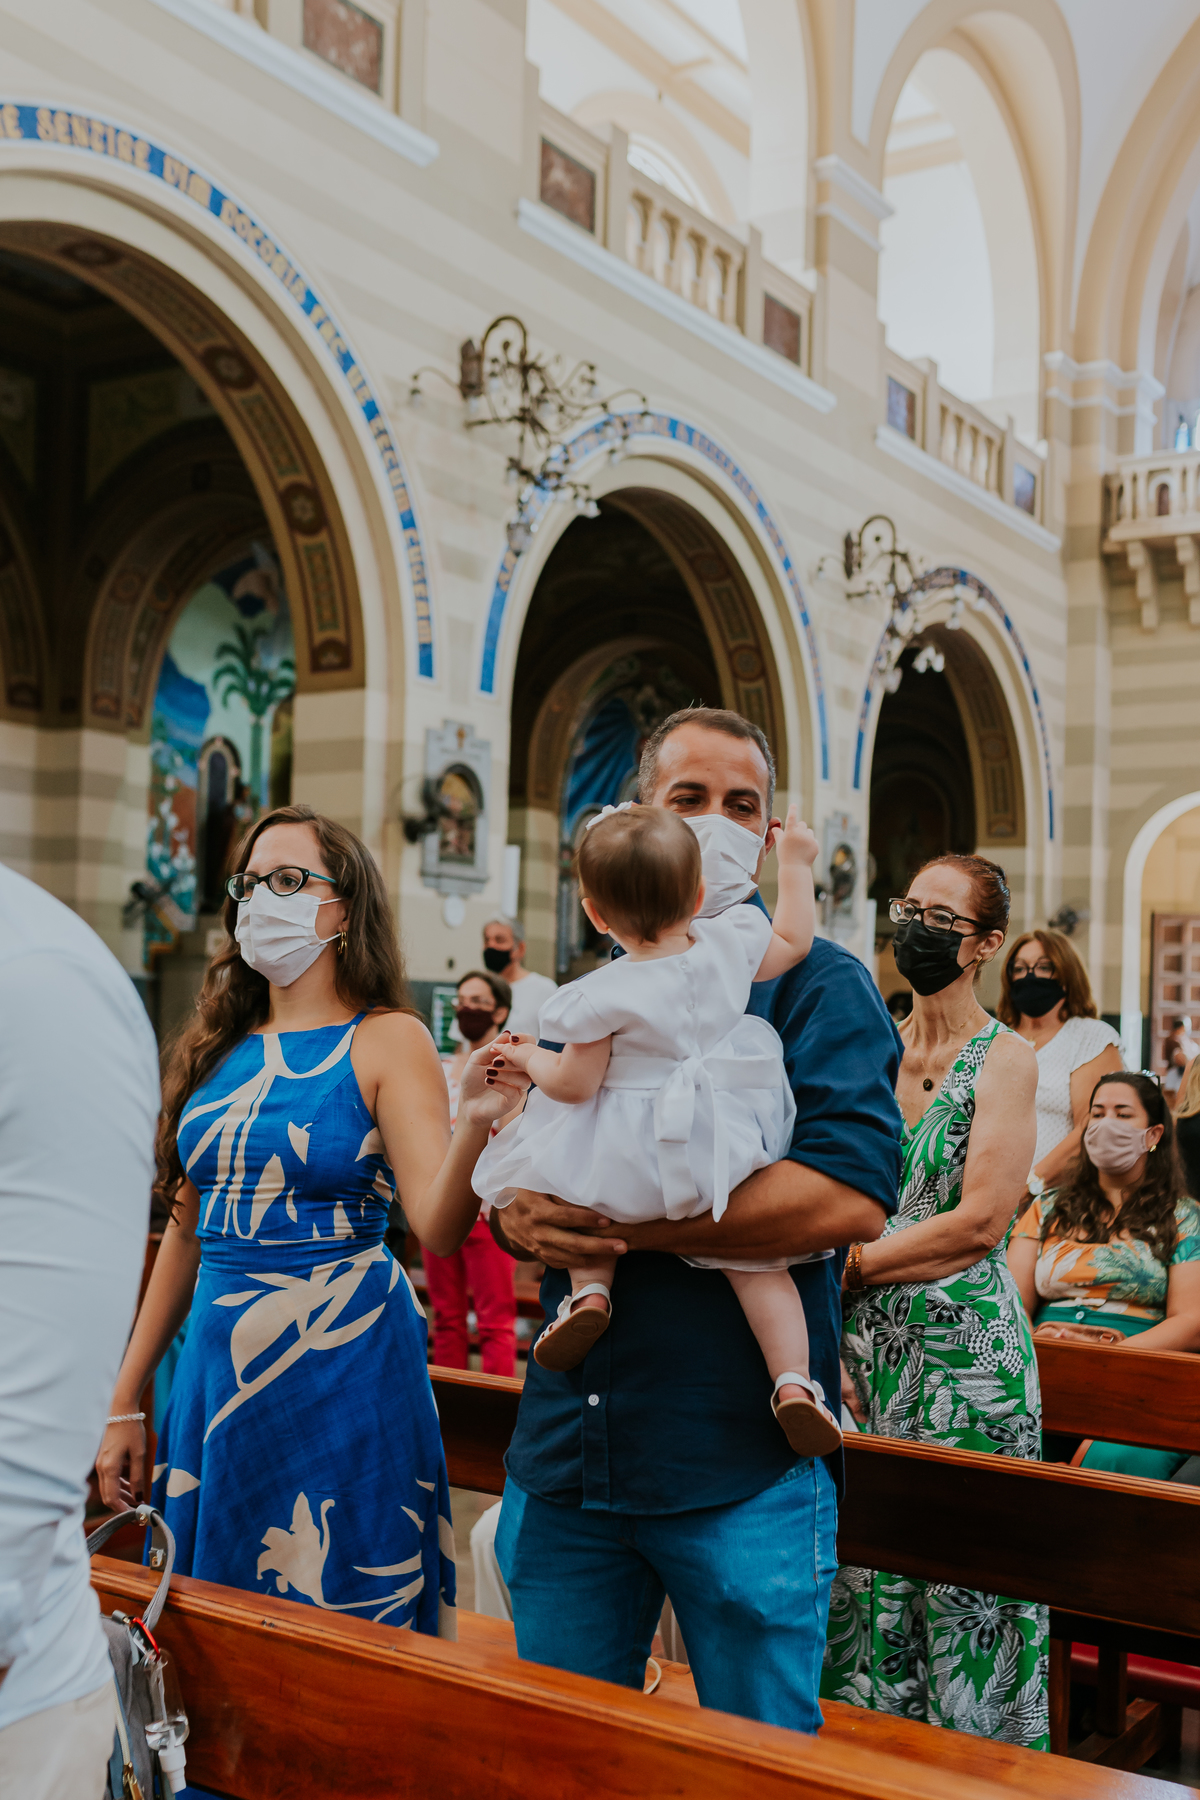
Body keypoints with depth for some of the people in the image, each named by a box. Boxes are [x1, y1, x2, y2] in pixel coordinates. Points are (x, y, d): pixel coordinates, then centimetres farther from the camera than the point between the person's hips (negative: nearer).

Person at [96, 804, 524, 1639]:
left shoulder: (387, 1040, -6)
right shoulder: (219, 1047, 8)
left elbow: (438, 1228, -18)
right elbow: (188, 1229, 13)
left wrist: (475, 1125, -38)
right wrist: (124, 1401, 14)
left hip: (345, 1377, -5)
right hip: (217, 1373, 5)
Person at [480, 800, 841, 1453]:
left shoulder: (603, 996, -15)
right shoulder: (726, 945, -3)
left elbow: (574, 1085, -9)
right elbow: (794, 940, 16)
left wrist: (529, 1058, 11)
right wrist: (795, 865, 26)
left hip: (634, 1157, -3)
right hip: (724, 1151, 4)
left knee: (586, 1182, 27)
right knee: (755, 1257, 14)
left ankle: (590, 1285, 8)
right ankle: (793, 1378, 1)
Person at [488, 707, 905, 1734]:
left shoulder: (817, 984, -5)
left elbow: (851, 1197, -20)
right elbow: (504, 1192, 14)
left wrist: (621, 1220, -20)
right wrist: (522, 1215, -10)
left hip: (742, 1467, -5)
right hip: (565, 1453, 5)